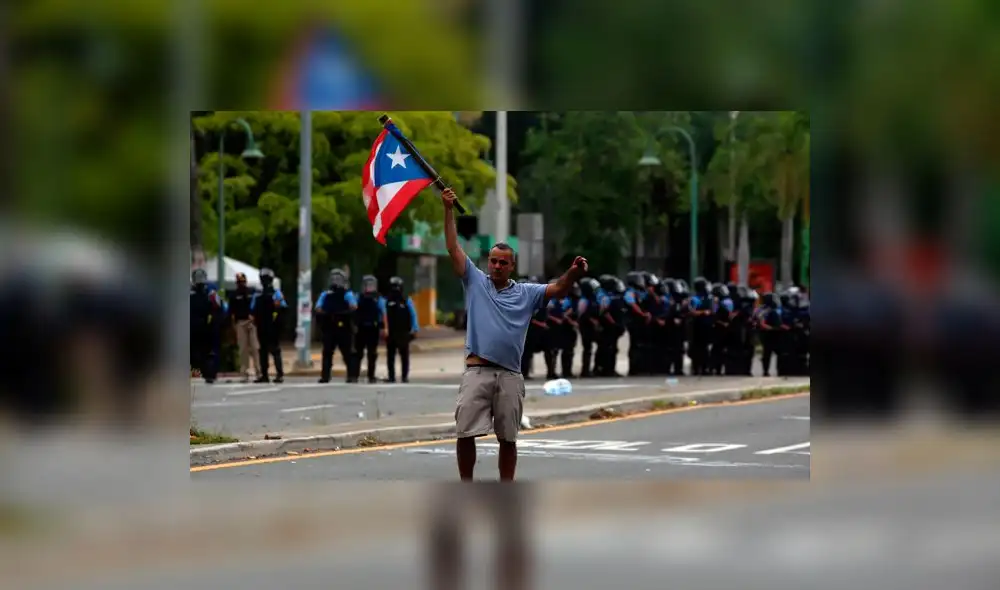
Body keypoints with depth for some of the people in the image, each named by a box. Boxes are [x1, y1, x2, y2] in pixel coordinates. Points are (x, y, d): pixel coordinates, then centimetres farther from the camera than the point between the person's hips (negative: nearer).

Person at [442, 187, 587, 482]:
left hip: (510, 376, 1)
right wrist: (449, 210, -2)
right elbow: (453, 249, 5)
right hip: (477, 372, -1)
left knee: (508, 438, 7)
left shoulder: (526, 293, 11)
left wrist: (573, 274, -22)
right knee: (465, 433, -5)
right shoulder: (476, 282, 9)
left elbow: (557, 290, 0)